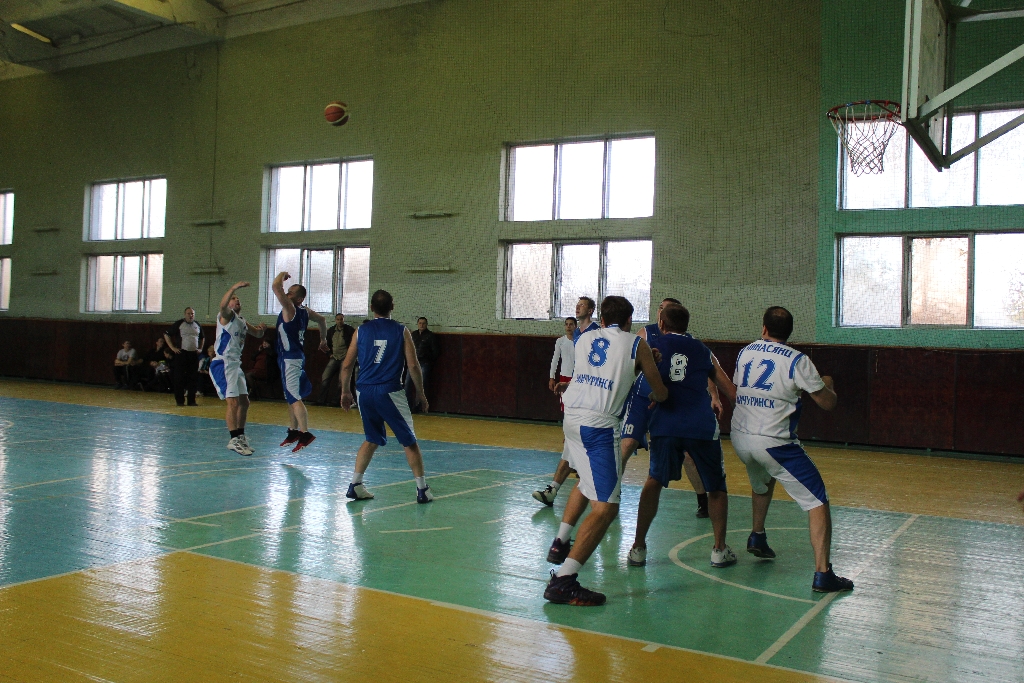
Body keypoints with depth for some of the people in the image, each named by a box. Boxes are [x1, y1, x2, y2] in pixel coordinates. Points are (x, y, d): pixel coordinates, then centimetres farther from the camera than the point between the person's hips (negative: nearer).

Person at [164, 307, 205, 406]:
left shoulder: (197, 325, 12)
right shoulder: (179, 324, -3)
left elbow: (201, 338, 28)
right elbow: (166, 335, -2)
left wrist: (200, 348, 15)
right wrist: (172, 347, -7)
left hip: (194, 354, 4)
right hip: (181, 354, -4)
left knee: (193, 378, 4)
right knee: (179, 378, -2)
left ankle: (191, 401, 10)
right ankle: (179, 401, 5)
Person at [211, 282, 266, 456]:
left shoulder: (242, 322, 19)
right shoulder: (226, 316, -5)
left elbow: (257, 334, 30)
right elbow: (222, 305, -28)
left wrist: (261, 329, 6)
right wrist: (234, 287, -38)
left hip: (236, 365, 9)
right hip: (223, 364, -9)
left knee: (244, 402, 13)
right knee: (233, 402, -16)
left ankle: (240, 437, 23)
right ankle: (234, 440, -14)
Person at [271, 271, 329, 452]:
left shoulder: (289, 309, -16)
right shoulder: (305, 312, 8)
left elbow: (275, 286, -25)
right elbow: (321, 320, 27)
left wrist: (282, 275, -5)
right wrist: (323, 339, 37)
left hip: (290, 359, -10)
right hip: (296, 357, 10)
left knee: (295, 398, -12)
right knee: (291, 397, 17)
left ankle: (305, 434, -16)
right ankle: (293, 432, 25)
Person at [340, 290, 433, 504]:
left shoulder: (361, 331, 6)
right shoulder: (401, 331, 1)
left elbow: (347, 365, 6)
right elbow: (413, 365, -2)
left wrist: (345, 391, 18)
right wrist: (420, 393, 8)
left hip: (364, 392, 3)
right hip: (390, 392, -3)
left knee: (372, 439, 21)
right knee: (409, 441, 8)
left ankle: (355, 485, 17)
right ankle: (422, 490, 8)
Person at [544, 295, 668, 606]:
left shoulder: (584, 339, 18)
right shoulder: (636, 345, 7)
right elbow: (661, 394, 15)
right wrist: (654, 396, 36)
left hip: (572, 417, 7)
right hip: (599, 425, -6)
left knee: (587, 480, 32)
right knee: (605, 507, -8)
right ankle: (563, 579, -17)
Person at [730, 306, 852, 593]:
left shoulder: (744, 353, 8)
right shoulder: (797, 361, -8)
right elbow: (828, 403, -4)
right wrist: (827, 384, 19)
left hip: (740, 438, 6)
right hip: (773, 443, -6)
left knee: (762, 483, 36)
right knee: (817, 502, -1)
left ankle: (757, 537, 44)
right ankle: (822, 574, -9)